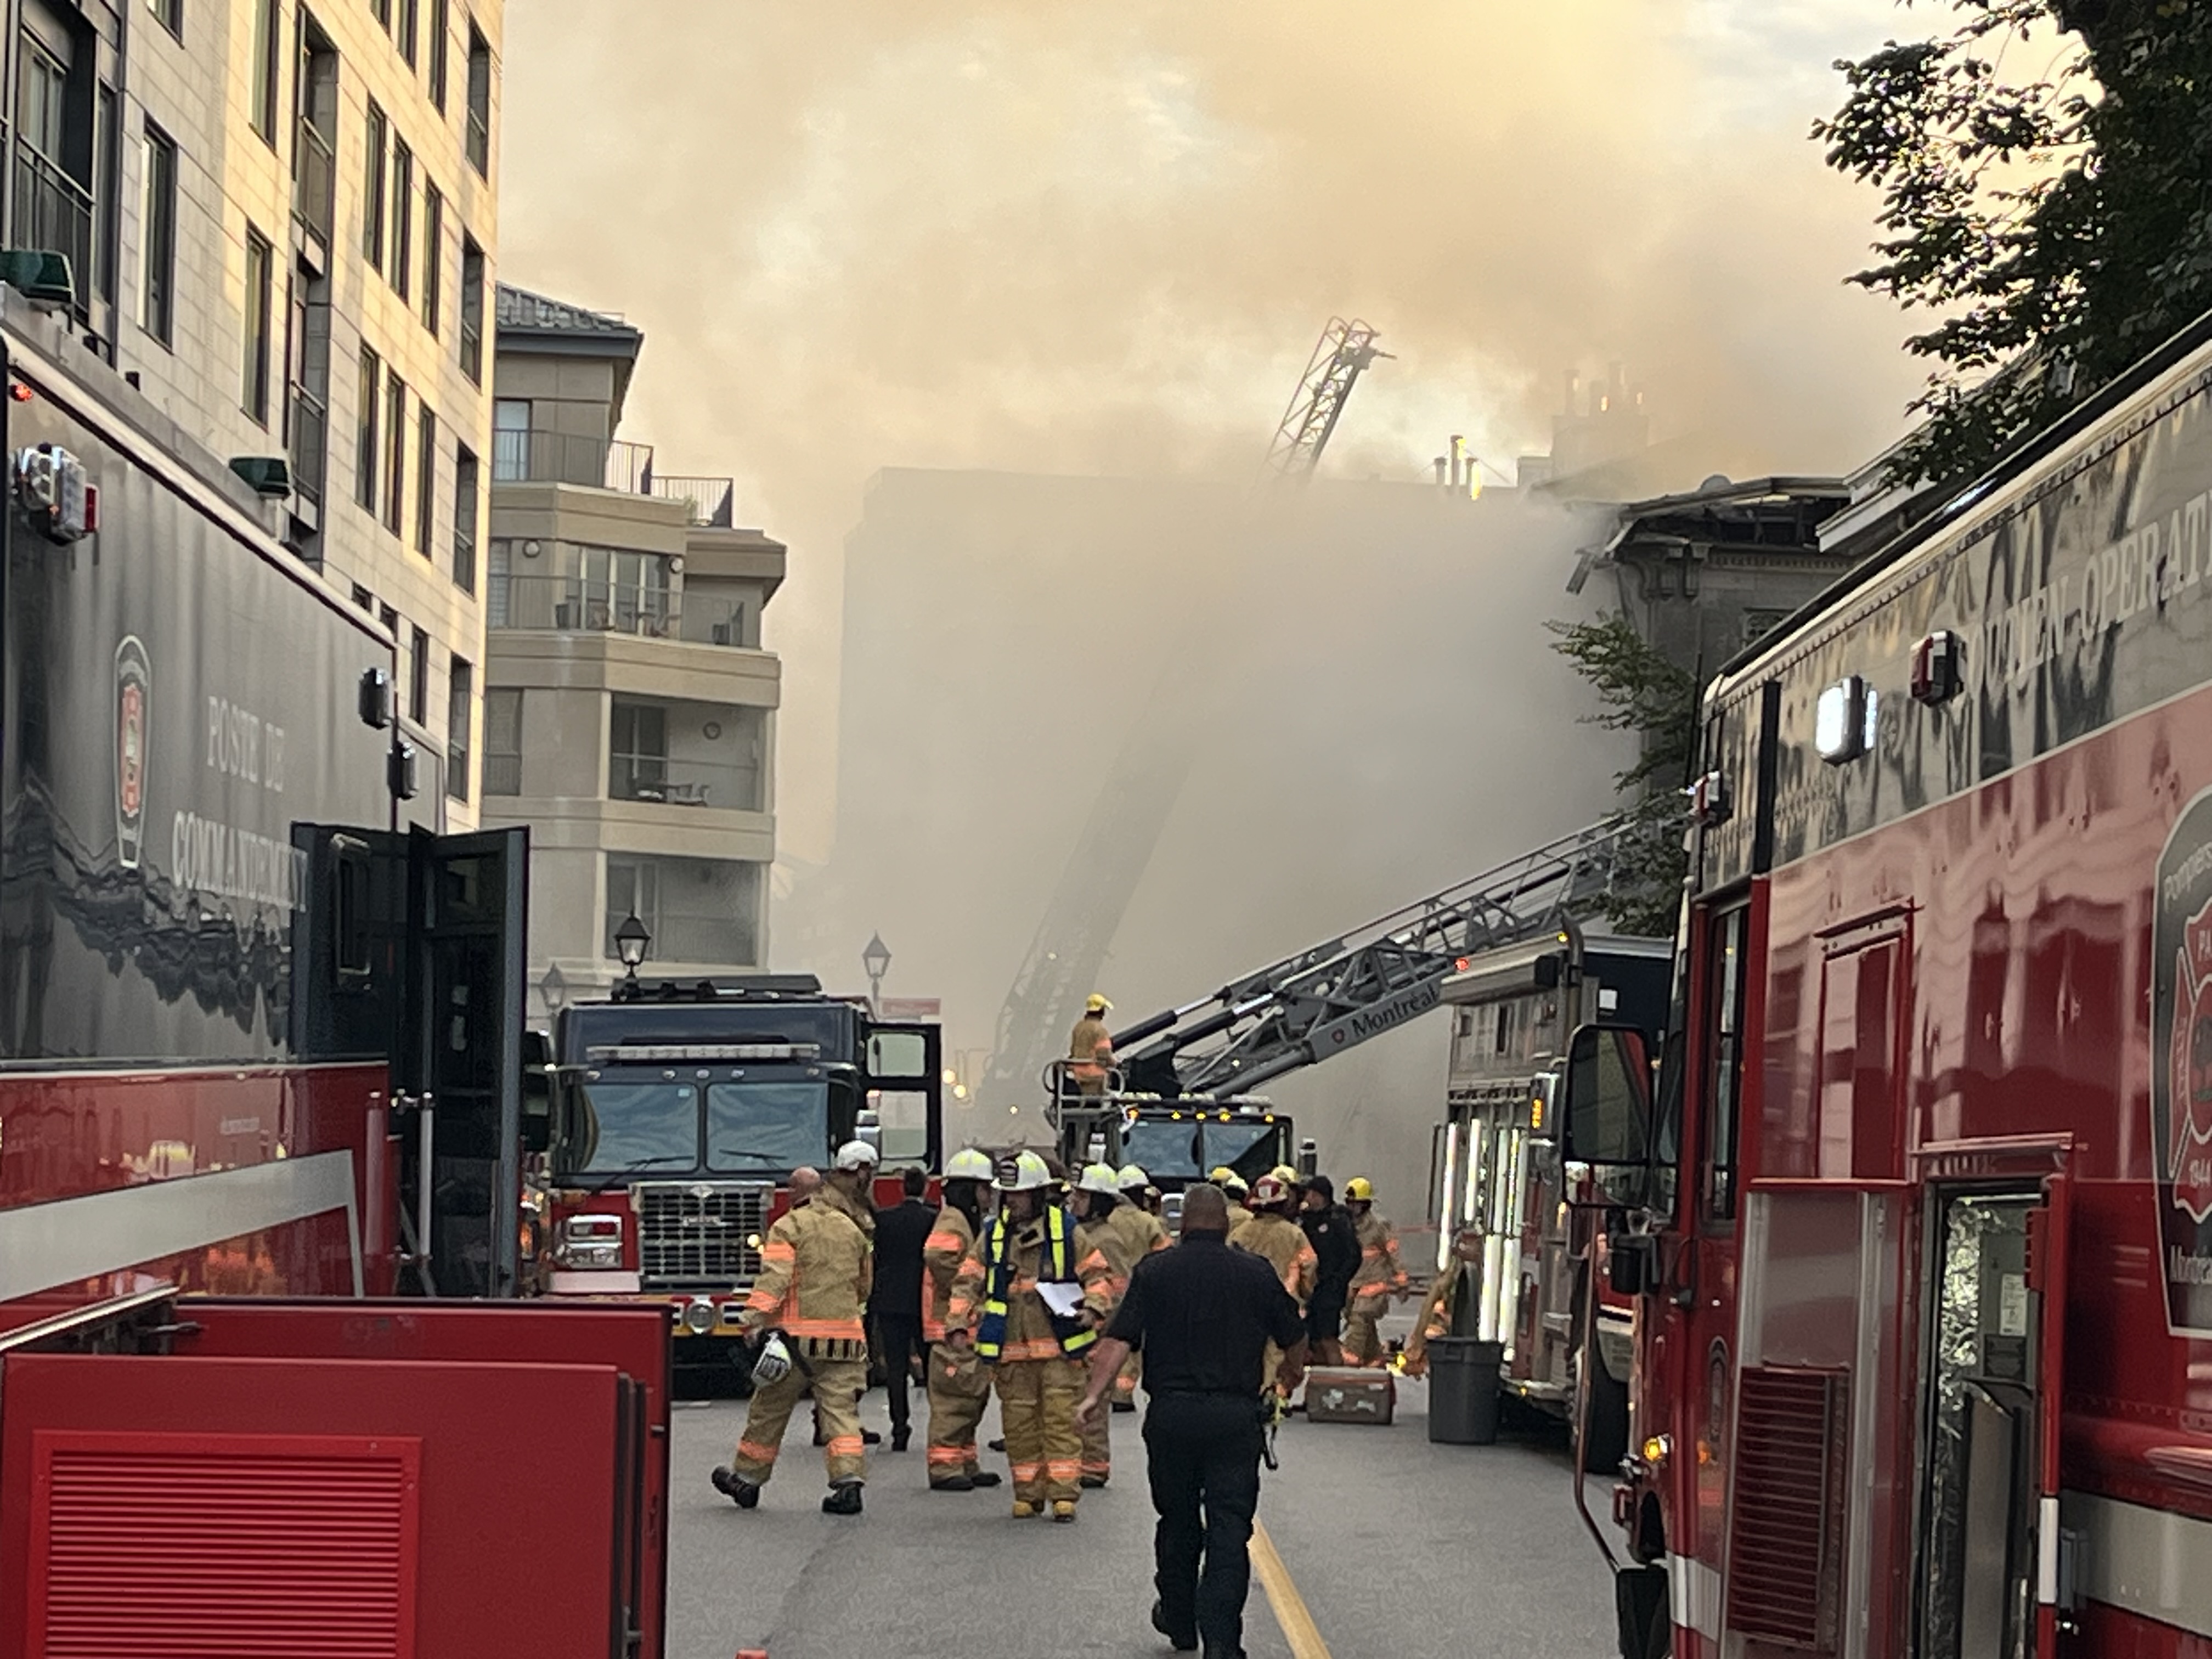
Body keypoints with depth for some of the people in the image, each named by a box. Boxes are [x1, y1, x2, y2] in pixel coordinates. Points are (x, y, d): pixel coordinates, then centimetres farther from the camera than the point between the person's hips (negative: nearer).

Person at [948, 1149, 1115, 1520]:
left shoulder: (1066, 1231, 2)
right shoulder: (991, 1235, 8)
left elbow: (1096, 1274, 7)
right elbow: (969, 1282, 9)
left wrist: (1092, 1308, -11)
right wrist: (958, 1323, -5)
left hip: (1058, 1346, -2)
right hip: (1010, 1349, 2)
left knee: (1061, 1419, -5)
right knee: (1019, 1422, 5)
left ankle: (1064, 1494, -1)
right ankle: (1028, 1494, 15)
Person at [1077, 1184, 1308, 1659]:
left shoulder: (1154, 1272, 1)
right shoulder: (1256, 1274, 3)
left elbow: (1119, 1339, -8)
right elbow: (1294, 1337, 15)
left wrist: (1095, 1393, -8)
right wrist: (1292, 1373, 35)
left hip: (1171, 1413, 1)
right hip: (1236, 1416, -1)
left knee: (1177, 1519, 17)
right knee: (1230, 1527, -1)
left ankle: (1179, 1620, 31)